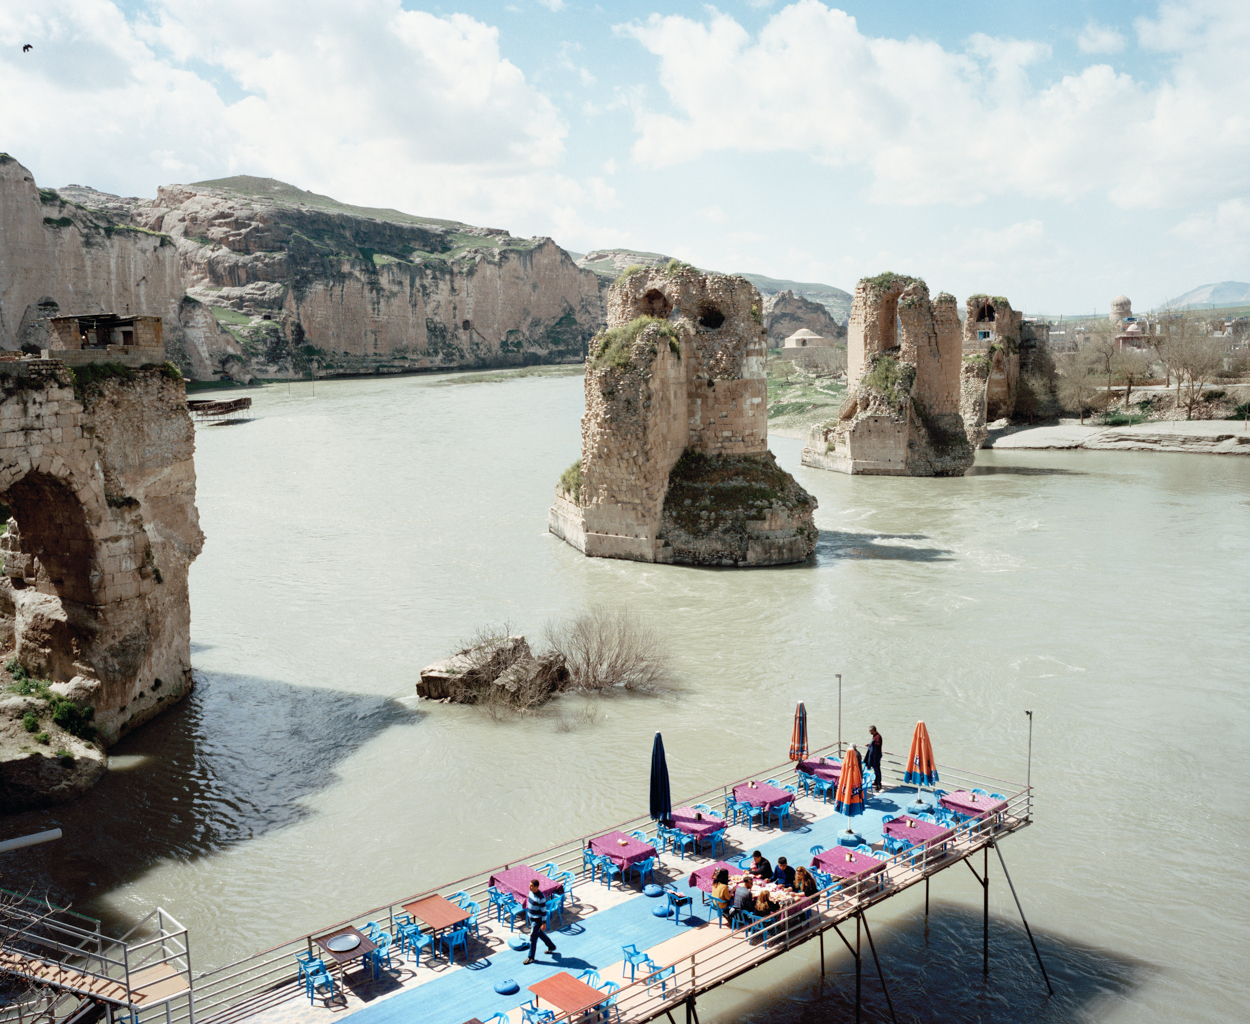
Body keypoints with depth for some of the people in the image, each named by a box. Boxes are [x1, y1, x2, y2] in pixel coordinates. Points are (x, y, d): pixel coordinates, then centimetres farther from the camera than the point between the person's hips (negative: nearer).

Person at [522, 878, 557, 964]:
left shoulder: (540, 897, -29)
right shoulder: (531, 892, -5)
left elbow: (544, 911, -21)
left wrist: (544, 923, -17)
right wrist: (529, 916, 22)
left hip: (537, 920, -9)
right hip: (531, 918, 9)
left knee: (533, 938, 2)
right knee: (540, 934, 24)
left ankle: (531, 957, 18)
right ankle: (551, 947, 44)